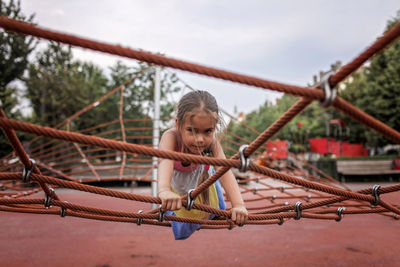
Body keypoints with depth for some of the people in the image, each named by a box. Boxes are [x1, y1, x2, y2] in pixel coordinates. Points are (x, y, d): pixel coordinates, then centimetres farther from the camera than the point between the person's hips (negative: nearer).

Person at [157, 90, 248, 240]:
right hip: (177, 186, -2)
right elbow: (165, 161, -63)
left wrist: (238, 204, -63)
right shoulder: (171, 137, -43)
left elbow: (224, 171, -47)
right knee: (181, 232, 3)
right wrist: (164, 190, -84)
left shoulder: (212, 143, -36)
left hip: (204, 180, 2)